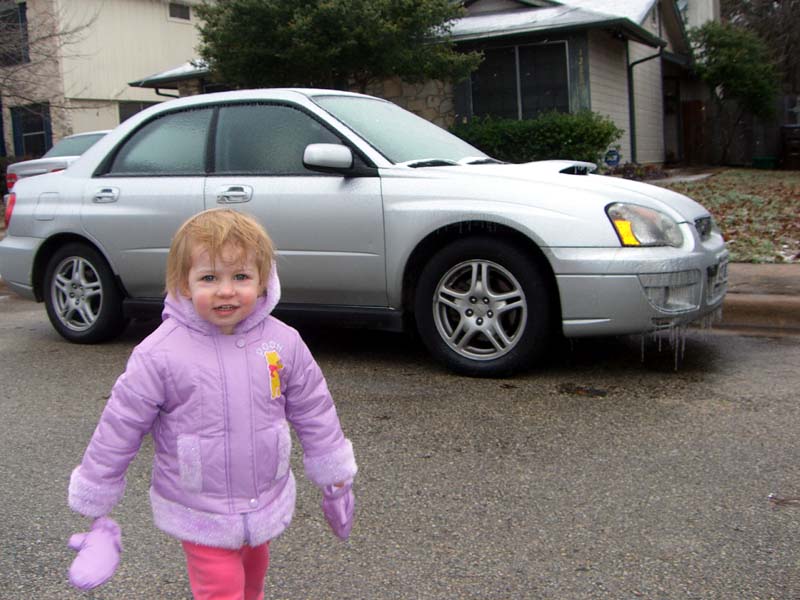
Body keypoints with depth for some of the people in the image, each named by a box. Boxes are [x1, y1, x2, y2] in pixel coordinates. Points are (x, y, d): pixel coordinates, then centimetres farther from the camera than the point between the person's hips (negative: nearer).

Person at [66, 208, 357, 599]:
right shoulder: (159, 354, -21)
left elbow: (314, 413, 1)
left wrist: (336, 482, 9)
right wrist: (94, 505, -4)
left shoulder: (284, 342, -11)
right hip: (200, 514, -4)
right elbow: (118, 431, -11)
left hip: (268, 504, 4)